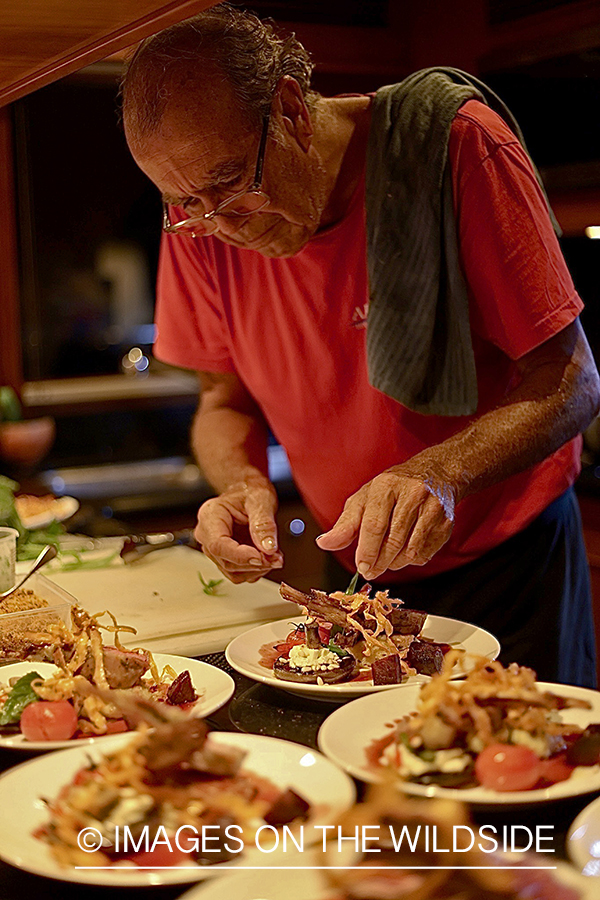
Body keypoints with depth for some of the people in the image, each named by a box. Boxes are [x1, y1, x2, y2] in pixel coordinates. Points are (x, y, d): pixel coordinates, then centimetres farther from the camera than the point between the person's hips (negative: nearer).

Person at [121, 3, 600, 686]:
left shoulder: (452, 140, -23)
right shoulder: (199, 222, -11)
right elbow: (226, 403, 1)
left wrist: (439, 472, -38)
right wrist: (243, 483, -22)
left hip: (513, 560, -3)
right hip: (359, 576, 4)